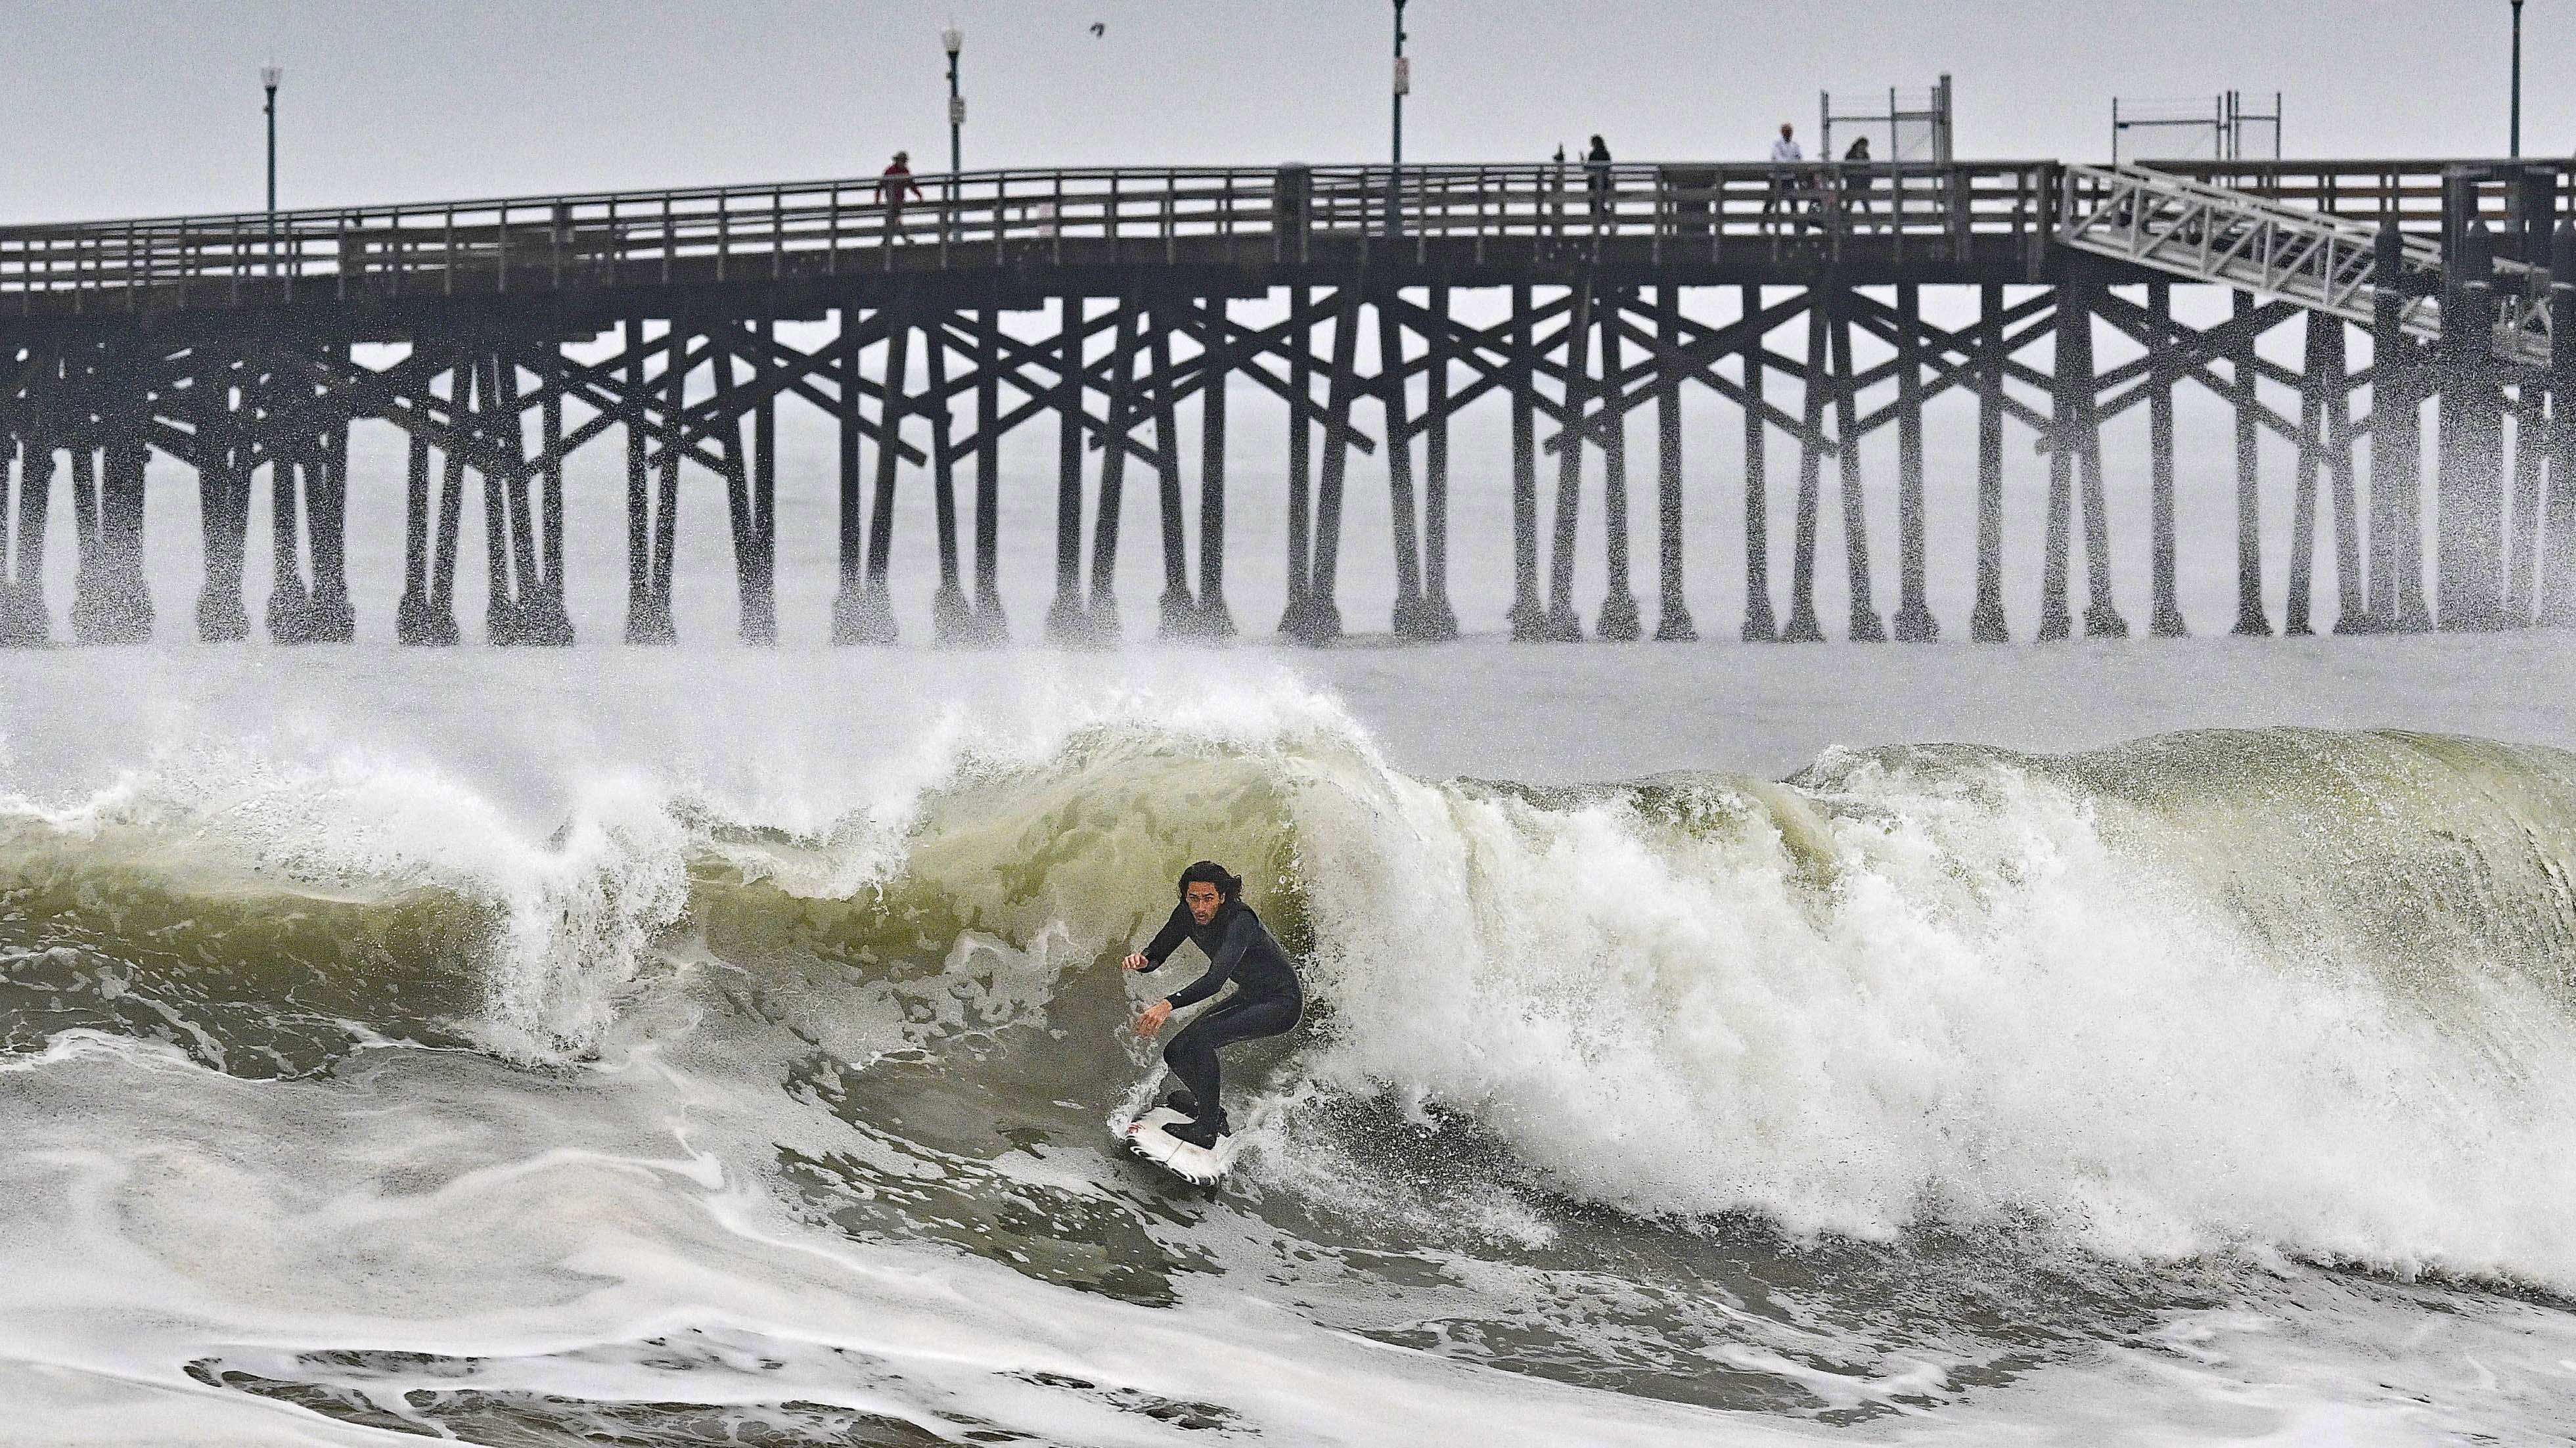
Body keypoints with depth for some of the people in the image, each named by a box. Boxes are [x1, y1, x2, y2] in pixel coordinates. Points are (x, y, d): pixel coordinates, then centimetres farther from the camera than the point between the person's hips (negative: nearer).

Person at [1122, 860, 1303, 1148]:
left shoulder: (1240, 920, -31)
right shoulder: (1189, 913, -8)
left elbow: (1215, 980, -42)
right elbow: (1157, 954, -1)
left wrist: (1168, 1005, -53)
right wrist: (1141, 960, -26)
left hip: (1283, 1004, -8)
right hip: (1249, 997, 8)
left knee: (1200, 1036, -27)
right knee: (1177, 1054, 2)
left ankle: (1206, 1128, -19)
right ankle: (1213, 1108, 29)